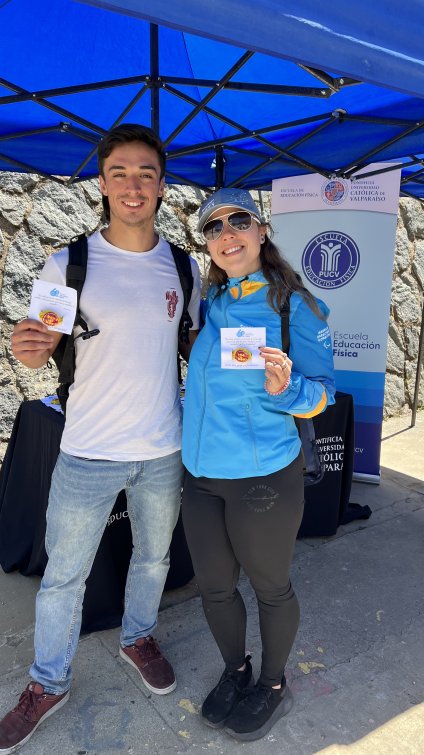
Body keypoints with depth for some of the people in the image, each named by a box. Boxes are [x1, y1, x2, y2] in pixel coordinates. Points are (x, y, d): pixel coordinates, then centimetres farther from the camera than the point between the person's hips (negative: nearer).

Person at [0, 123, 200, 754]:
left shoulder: (183, 267, 0)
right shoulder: (69, 264, -8)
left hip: (164, 449, 3)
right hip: (89, 452, -2)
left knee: (153, 557, 22)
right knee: (64, 576, 12)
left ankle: (138, 638, 51)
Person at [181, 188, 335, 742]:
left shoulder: (294, 306, -10)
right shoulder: (210, 302, 5)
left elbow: (321, 394, -11)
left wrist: (285, 388, -30)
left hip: (264, 476, -5)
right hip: (201, 473, 5)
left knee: (270, 587, 15)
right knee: (214, 586, 18)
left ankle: (273, 686, 42)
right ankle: (235, 671, 46)